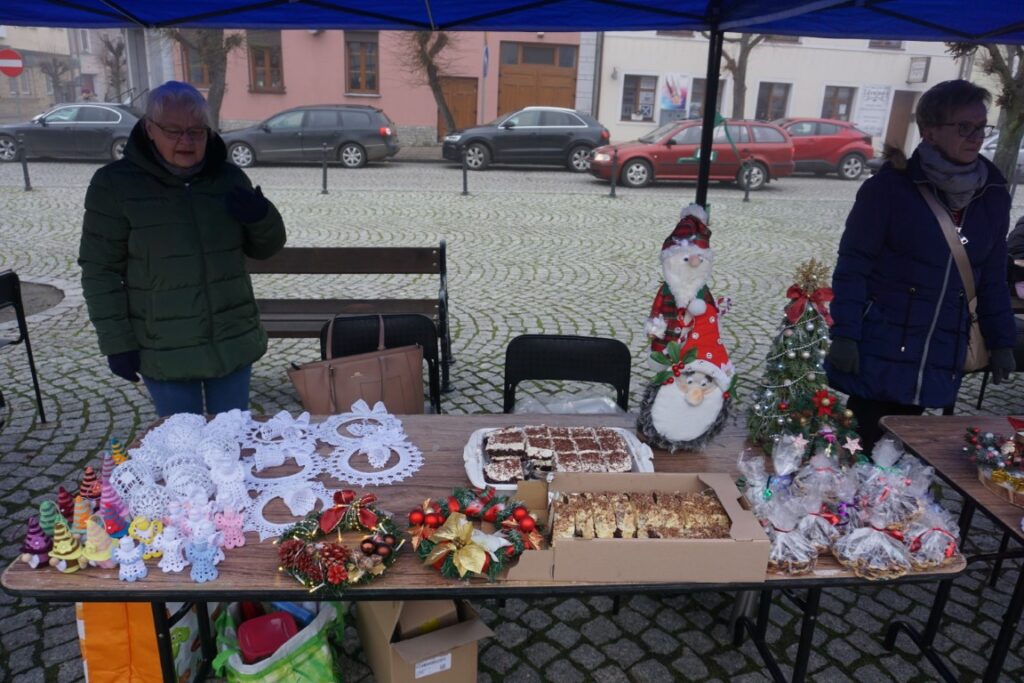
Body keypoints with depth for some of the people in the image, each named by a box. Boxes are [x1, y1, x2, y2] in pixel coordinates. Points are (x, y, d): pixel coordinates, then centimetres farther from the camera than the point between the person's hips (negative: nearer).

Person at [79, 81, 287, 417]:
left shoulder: (229, 177, 3)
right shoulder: (114, 184, -6)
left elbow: (264, 248, 9)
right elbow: (100, 269, -5)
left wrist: (261, 217, -13)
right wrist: (117, 341, -8)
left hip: (232, 343, 3)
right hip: (163, 352, -2)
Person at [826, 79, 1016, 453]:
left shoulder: (993, 196, 6)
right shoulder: (891, 187, -10)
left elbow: (993, 278, 14)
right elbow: (852, 266, -10)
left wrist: (1001, 340, 13)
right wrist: (844, 335, -15)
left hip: (939, 361, 5)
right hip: (878, 352, -4)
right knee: (862, 446, 1)